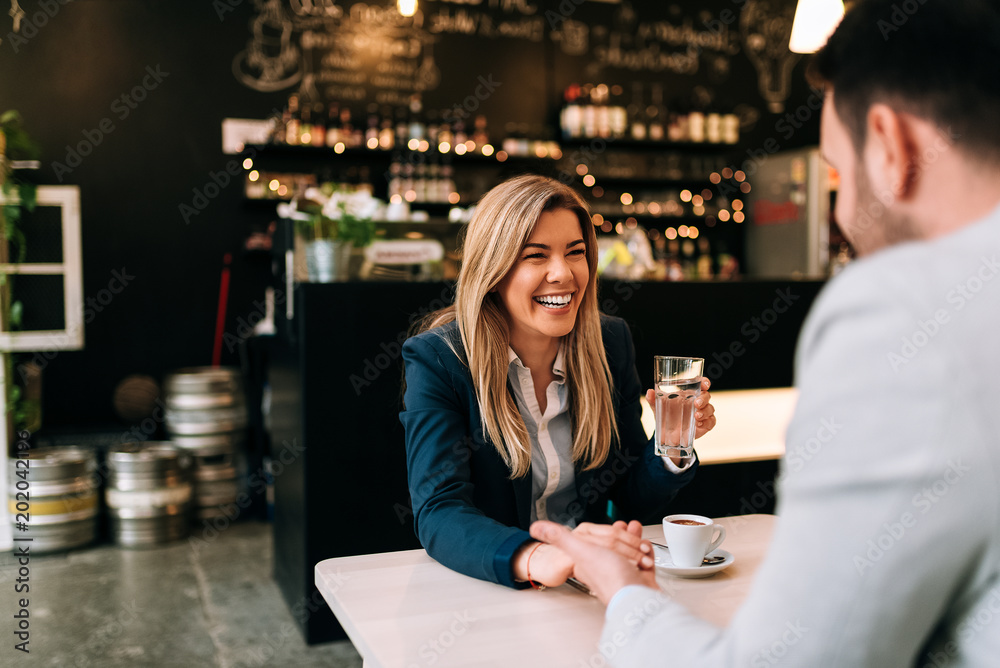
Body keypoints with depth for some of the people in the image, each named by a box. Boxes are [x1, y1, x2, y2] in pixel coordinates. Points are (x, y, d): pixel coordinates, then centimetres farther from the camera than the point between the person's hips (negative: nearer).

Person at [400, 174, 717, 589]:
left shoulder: (610, 343, 2)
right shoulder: (436, 360, -10)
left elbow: (634, 503, 8)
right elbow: (438, 513, -22)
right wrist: (536, 559, -40)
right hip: (480, 591, -2)